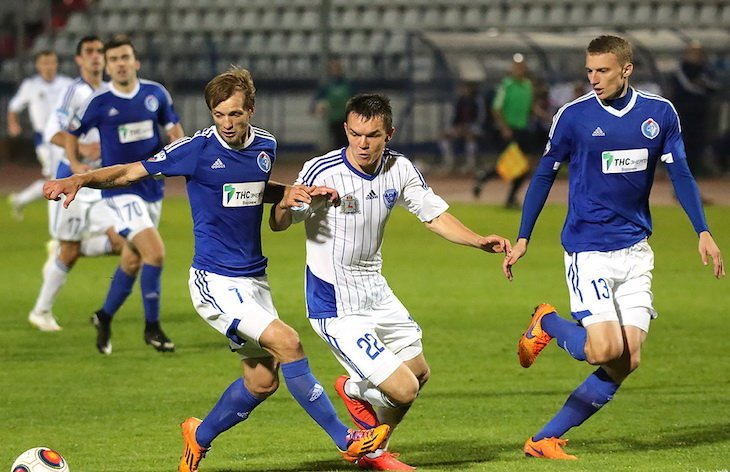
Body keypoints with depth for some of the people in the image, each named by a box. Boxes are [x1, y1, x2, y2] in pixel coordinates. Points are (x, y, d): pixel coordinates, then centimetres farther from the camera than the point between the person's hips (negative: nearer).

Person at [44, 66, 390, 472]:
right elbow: (133, 172, -9)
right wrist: (81, 179, -24)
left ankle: (201, 437, 32)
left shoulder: (265, 146, 5)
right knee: (287, 343, -20)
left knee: (263, 381, 8)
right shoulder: (199, 149, -13)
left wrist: (289, 193, 5)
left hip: (254, 278, 7)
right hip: (216, 282, -7)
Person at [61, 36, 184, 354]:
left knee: (133, 260, 14)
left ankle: (104, 318, 35)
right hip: (120, 190, -5)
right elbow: (72, 133, 6)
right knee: (155, 252, -18)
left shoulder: (155, 94, -1)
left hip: (152, 187, 5)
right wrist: (75, 165, -7)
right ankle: (152, 327, -6)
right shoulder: (99, 102, -9)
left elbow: (173, 126, 13)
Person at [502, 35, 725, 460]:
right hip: (588, 248, -4)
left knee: (628, 360, -3)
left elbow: (680, 174, 9)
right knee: (605, 350, -18)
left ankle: (547, 439, 4)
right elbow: (544, 176, 4)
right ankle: (547, 324, 14)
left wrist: (703, 232, 0)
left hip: (636, 250, 4)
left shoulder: (660, 113, 3)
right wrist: (522, 239, 3)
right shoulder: (573, 116, -5)